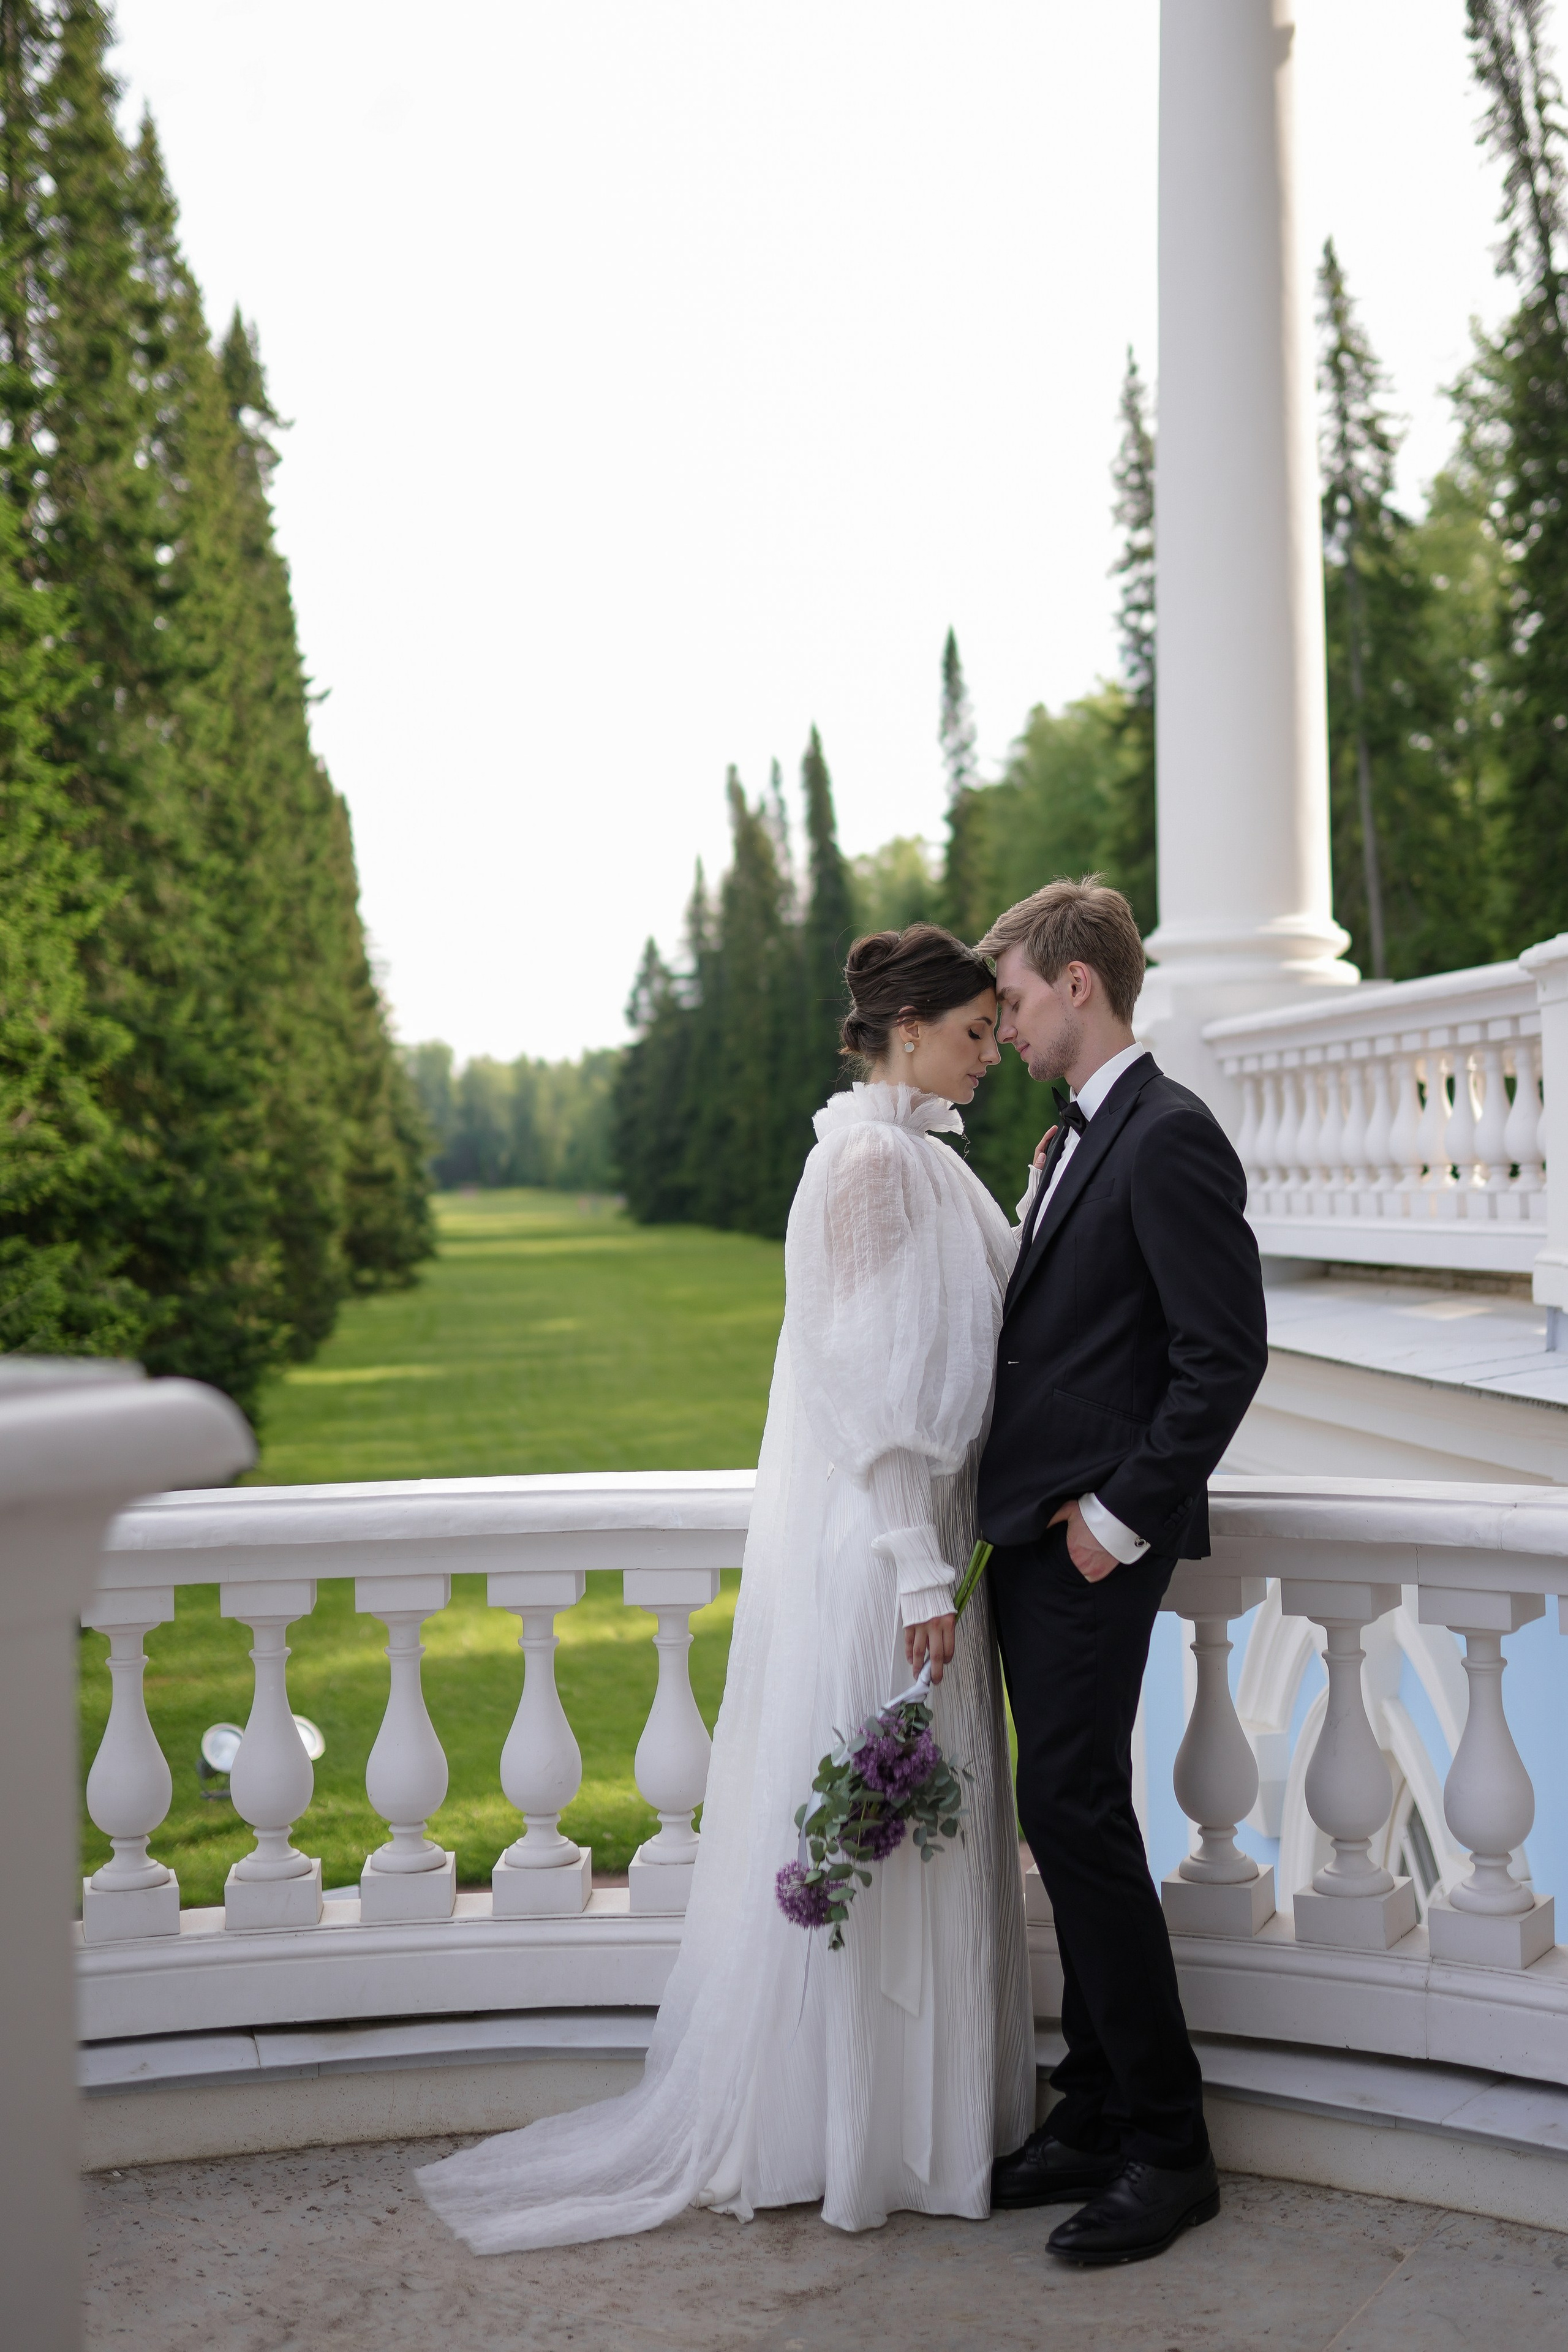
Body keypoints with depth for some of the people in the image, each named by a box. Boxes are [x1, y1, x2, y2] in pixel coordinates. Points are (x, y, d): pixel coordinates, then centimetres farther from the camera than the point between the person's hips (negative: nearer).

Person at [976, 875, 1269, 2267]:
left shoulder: (1169, 1137, -13)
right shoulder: (1081, 1140, 18)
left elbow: (1228, 1350, -18)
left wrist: (1124, 1514, -17)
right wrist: (1031, 1505, 14)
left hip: (1099, 1539, -10)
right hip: (1035, 1531, 10)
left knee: (1077, 1810, -8)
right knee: (1072, 1817, 12)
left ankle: (1167, 2148, 4)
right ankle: (1098, 2119, 22)